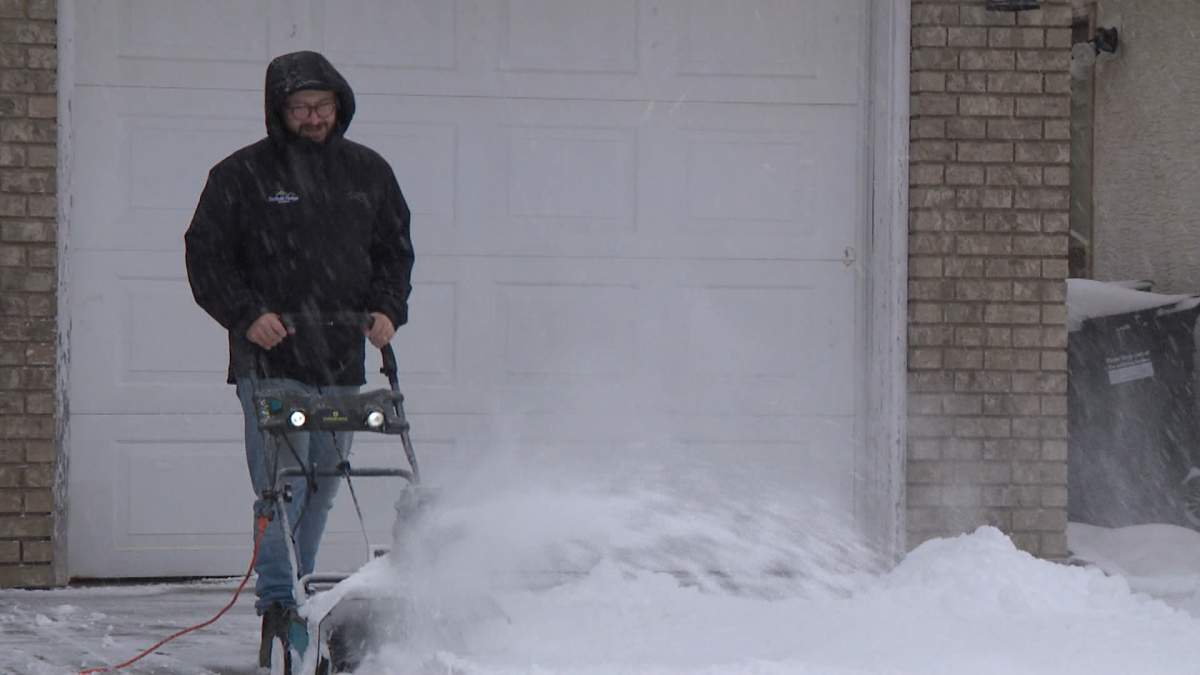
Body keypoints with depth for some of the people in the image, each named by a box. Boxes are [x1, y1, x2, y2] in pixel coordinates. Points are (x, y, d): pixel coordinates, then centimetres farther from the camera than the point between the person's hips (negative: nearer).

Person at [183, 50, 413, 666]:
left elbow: (395, 248, 19)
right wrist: (247, 315, -12)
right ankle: (277, 604, -10)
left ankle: (296, 597, 21)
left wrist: (387, 308, 2)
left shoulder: (367, 172, 12)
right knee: (282, 484, -13)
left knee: (322, 488, 10)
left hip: (342, 361, 5)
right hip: (271, 361, -4)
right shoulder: (242, 175, -1)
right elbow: (206, 255, 1)